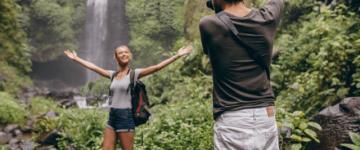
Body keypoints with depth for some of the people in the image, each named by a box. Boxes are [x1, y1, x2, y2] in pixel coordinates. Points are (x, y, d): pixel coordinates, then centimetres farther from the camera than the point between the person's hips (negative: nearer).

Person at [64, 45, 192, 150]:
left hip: (126, 117, -6)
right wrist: (76, 58, 25)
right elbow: (93, 67, 18)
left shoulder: (134, 73, -5)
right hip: (112, 116, 6)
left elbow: (157, 67, -14)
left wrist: (177, 55, -21)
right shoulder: (113, 74, 11)